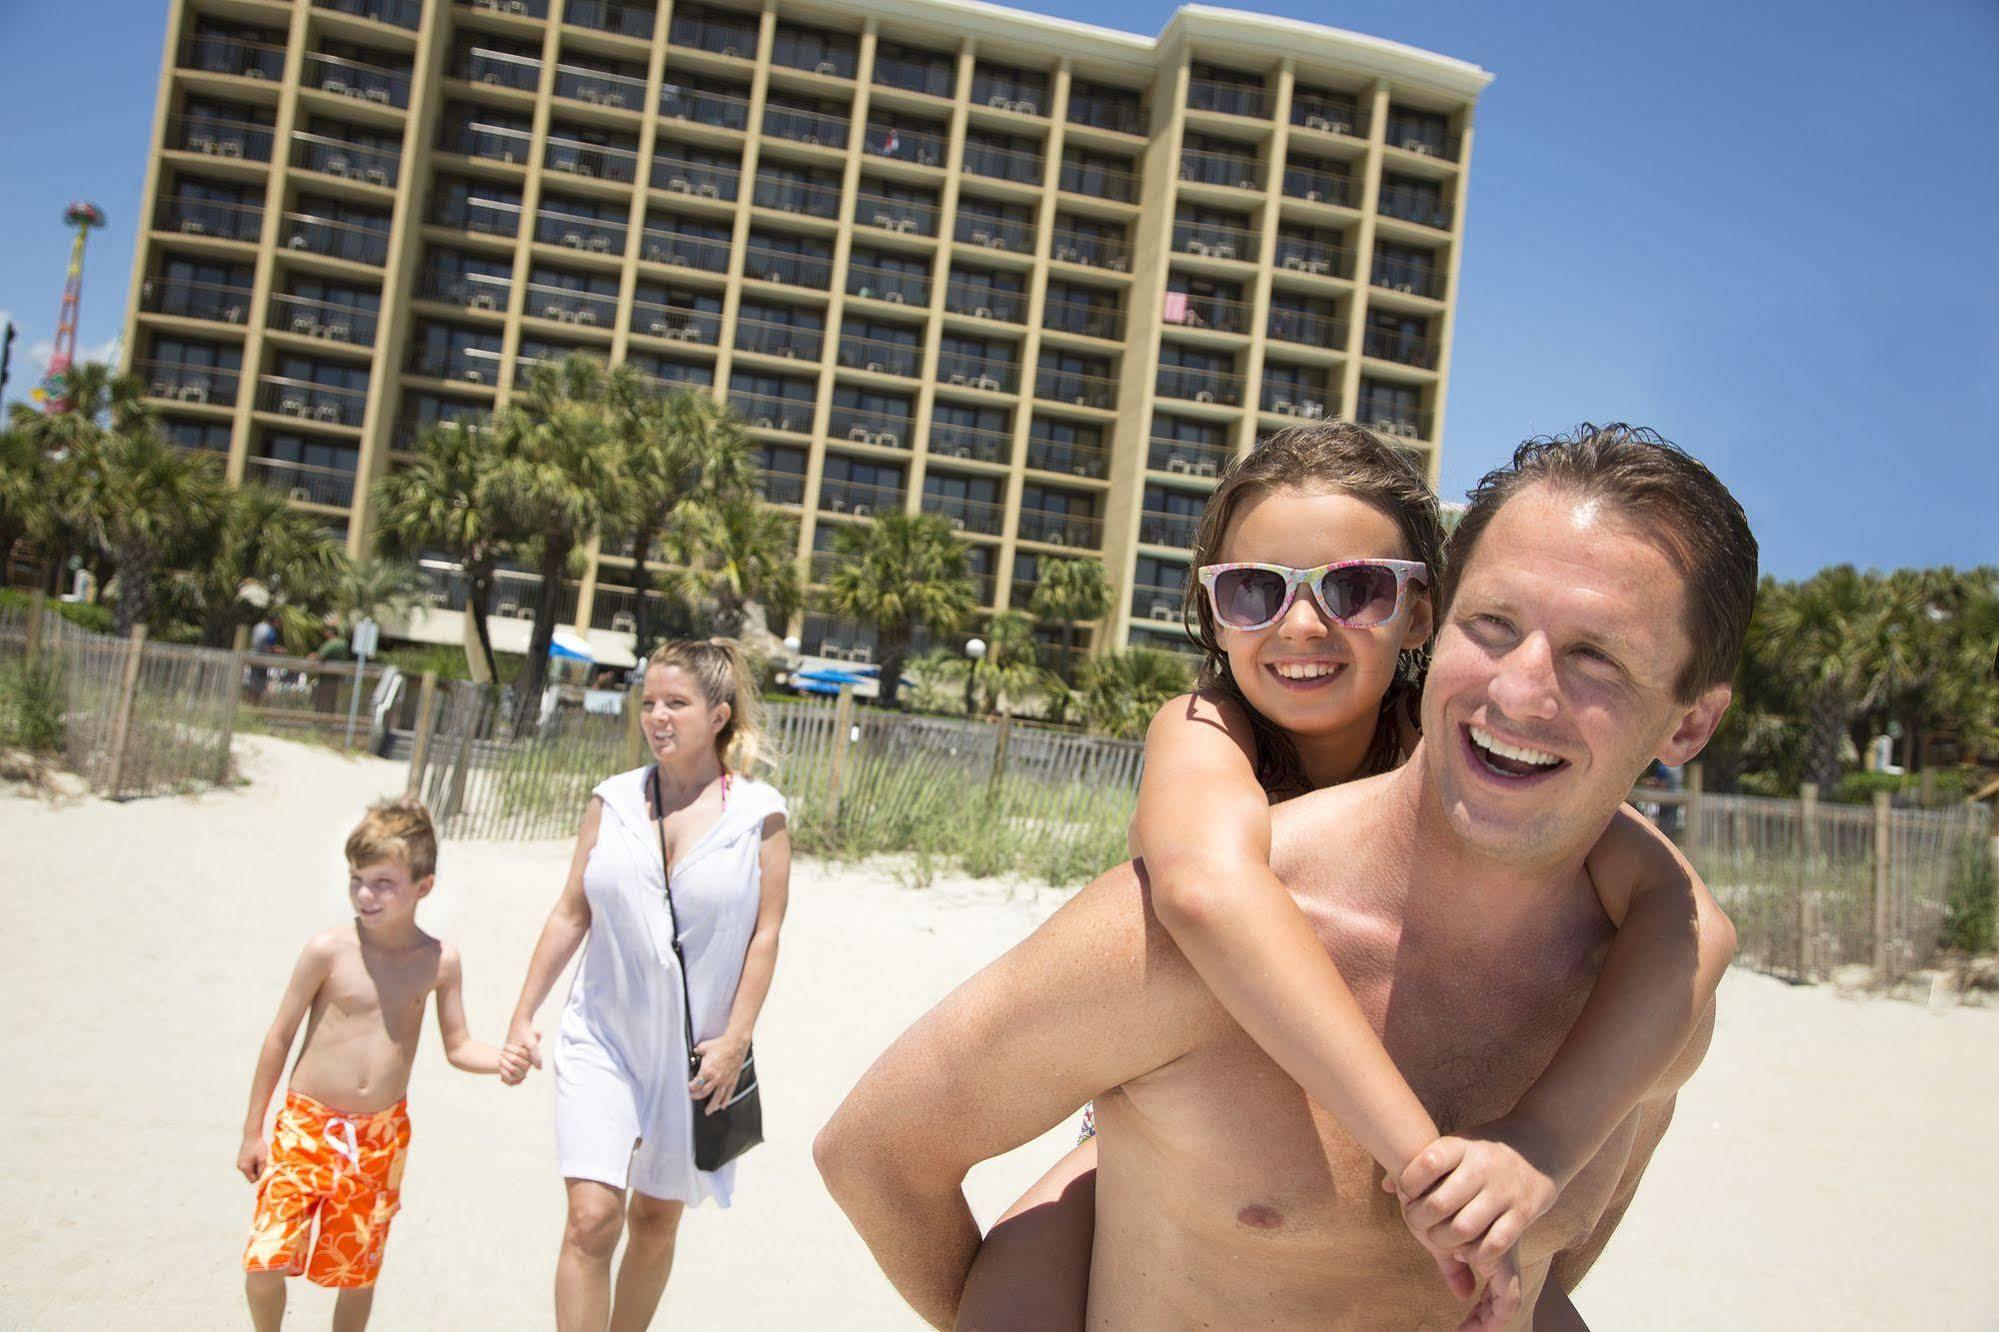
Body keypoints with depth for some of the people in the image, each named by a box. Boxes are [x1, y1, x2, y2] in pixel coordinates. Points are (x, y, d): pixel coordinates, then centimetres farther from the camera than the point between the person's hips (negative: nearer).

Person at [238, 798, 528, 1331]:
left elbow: (457, 1046, 4)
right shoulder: (329, 950, -11)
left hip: (381, 1137, 2)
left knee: (357, 1273, 12)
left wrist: (500, 1059, -19)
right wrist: (252, 1132, 2)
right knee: (264, 1264, -7)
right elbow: (279, 1038, -3)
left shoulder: (440, 961, -5)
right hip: (306, 1126, -2)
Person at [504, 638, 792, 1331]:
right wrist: (523, 1014, 5)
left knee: (656, 1221, 13)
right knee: (591, 1218, -11)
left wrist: (734, 1041, -10)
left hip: (695, 1053, 0)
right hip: (603, 1039, 1)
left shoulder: (759, 812, -6)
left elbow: (765, 936, -6)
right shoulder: (612, 800, 0)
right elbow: (571, 914, 5)